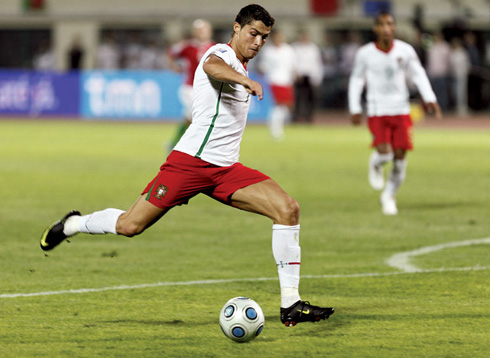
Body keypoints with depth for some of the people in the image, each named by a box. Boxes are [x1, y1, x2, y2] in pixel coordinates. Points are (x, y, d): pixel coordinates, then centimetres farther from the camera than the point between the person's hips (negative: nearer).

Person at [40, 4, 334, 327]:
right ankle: (72, 224, 27)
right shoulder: (222, 53, -9)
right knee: (130, 226, -6)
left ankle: (291, 305, -13)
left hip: (226, 168, 8)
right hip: (191, 162, -8)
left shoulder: (240, 66, 18)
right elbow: (210, 66, -36)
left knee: (288, 209, -12)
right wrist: (244, 79, -55)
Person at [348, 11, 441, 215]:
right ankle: (375, 165, 20)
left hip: (401, 111, 2)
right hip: (377, 111, -2)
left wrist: (430, 99, -2)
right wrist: (355, 109, 6)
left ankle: (389, 196, 21)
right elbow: (356, 80, 7)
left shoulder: (405, 51, -2)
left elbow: (418, 75, 9)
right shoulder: (365, 53, -5)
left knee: (400, 157, 0)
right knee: (384, 153, -18)